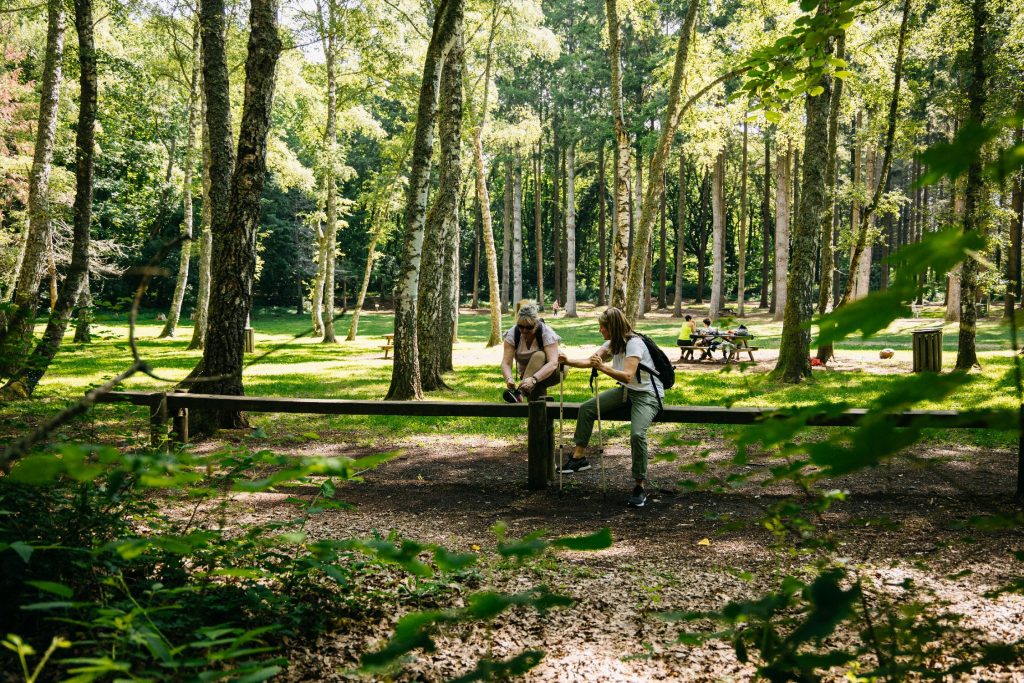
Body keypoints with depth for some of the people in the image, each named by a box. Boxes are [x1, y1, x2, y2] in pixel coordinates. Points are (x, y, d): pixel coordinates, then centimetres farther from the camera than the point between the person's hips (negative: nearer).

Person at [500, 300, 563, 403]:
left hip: (551, 372, -3)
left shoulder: (547, 333, -24)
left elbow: (553, 363, -36)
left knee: (538, 356, -35)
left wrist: (533, 379, -51)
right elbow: (506, 363, -20)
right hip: (526, 373, 3)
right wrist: (509, 378, -43)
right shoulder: (512, 334, -15)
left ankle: (520, 392, -49)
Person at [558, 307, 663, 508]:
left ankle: (641, 486, -16)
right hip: (626, 390, 9)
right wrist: (568, 362, -17)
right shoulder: (612, 343, 4)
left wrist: (603, 367, -47)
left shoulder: (634, 343, -23)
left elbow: (627, 376, -35)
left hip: (647, 394, -9)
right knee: (586, 408, -4)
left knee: (637, 434, -31)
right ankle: (579, 457, 7)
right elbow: (590, 361, 0)